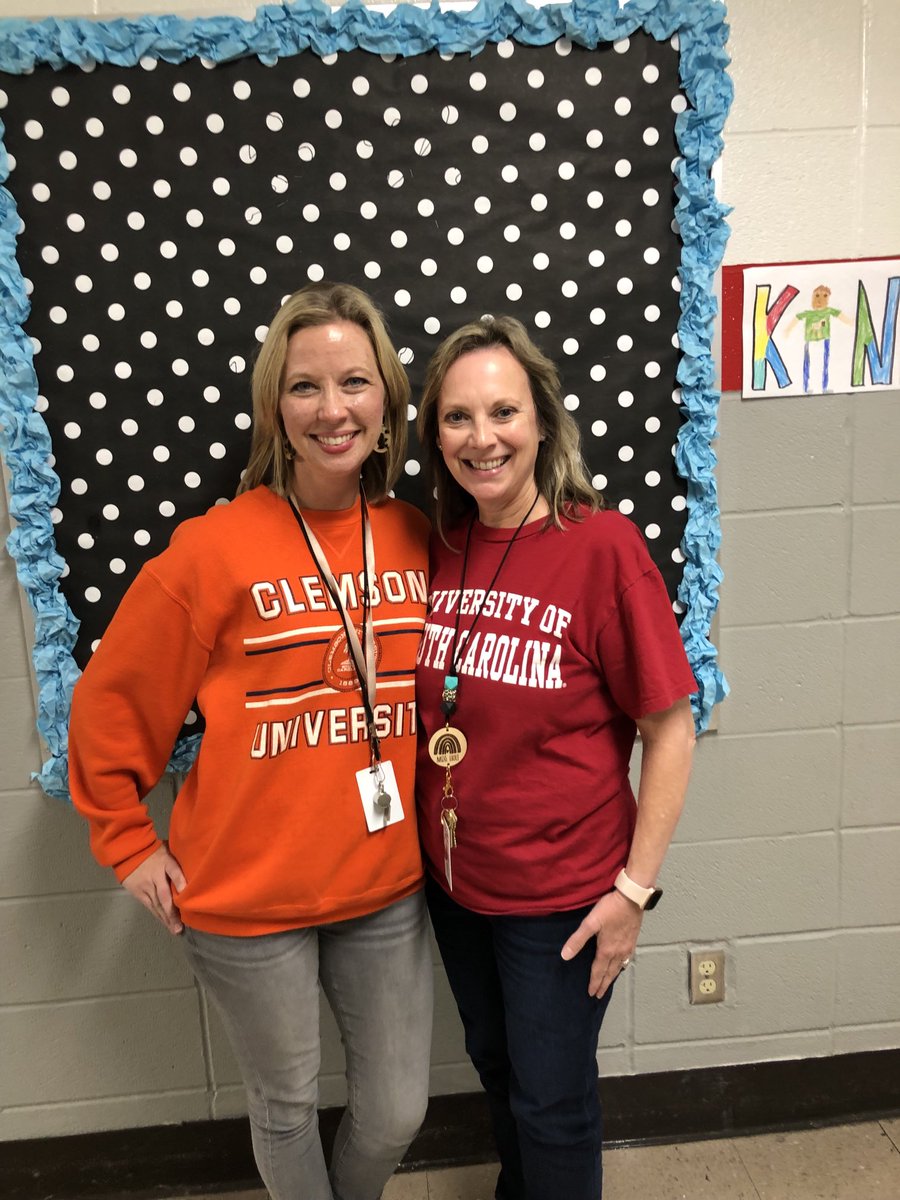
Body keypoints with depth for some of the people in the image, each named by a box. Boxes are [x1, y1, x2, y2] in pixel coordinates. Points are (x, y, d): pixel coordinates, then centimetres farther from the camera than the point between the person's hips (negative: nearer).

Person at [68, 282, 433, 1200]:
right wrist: (127, 842, -1)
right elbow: (111, 707, -5)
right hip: (249, 897, -3)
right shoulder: (215, 550, -16)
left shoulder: (417, 540, -3)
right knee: (286, 1104, 19)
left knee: (397, 1109, 19)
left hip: (386, 887, 4)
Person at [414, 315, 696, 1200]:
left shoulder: (601, 545, -20)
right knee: (493, 1062, 28)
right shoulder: (436, 546, -4)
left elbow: (670, 730, -16)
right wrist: (421, 839, 5)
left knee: (550, 1098, 15)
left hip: (560, 889, -5)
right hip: (453, 877, 6)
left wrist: (635, 889, -15)